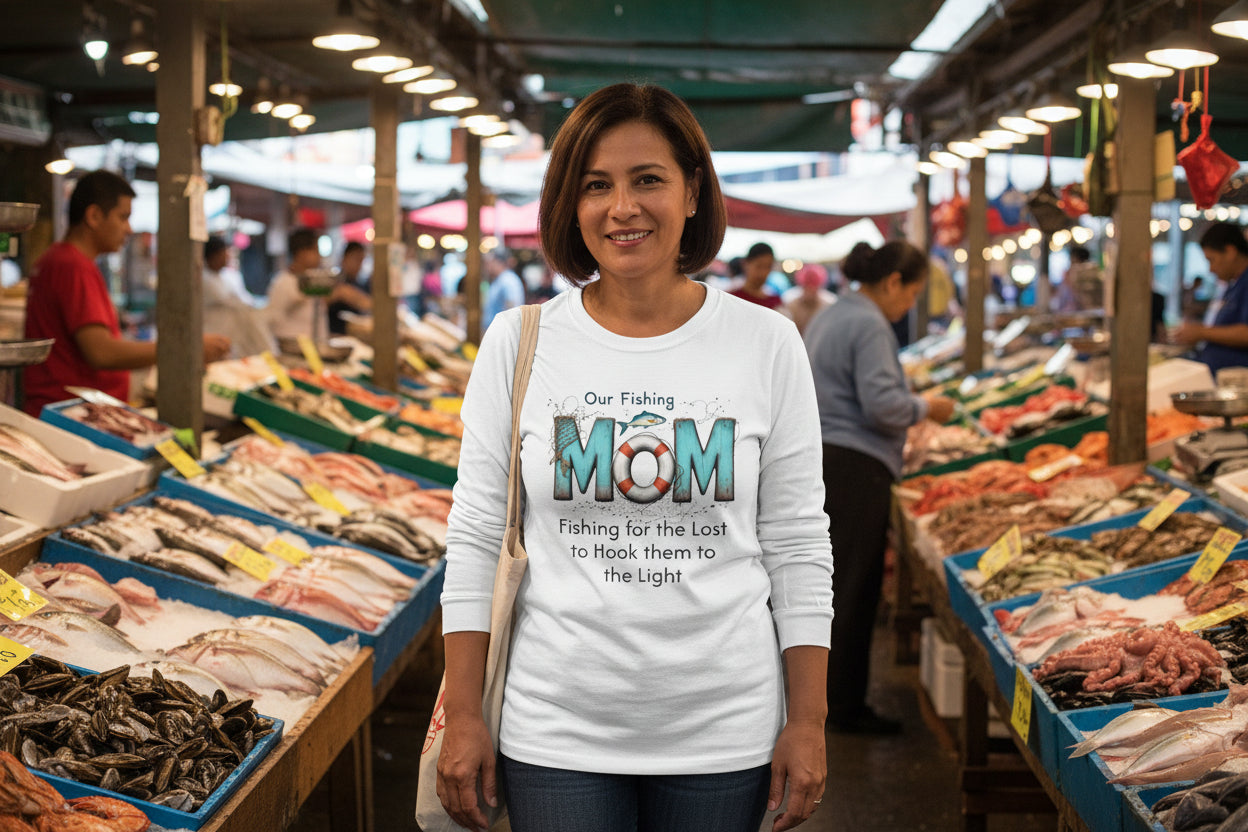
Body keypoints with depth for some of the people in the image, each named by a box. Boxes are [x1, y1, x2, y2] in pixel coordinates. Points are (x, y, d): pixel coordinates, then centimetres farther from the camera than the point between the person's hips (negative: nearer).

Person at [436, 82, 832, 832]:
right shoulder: (518, 344, 0)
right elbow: (476, 539, 2)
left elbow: (798, 546, 1)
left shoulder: (766, 344, -1)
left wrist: (808, 721, -1)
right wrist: (464, 716, -1)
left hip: (723, 737, 0)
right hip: (556, 733, 0)